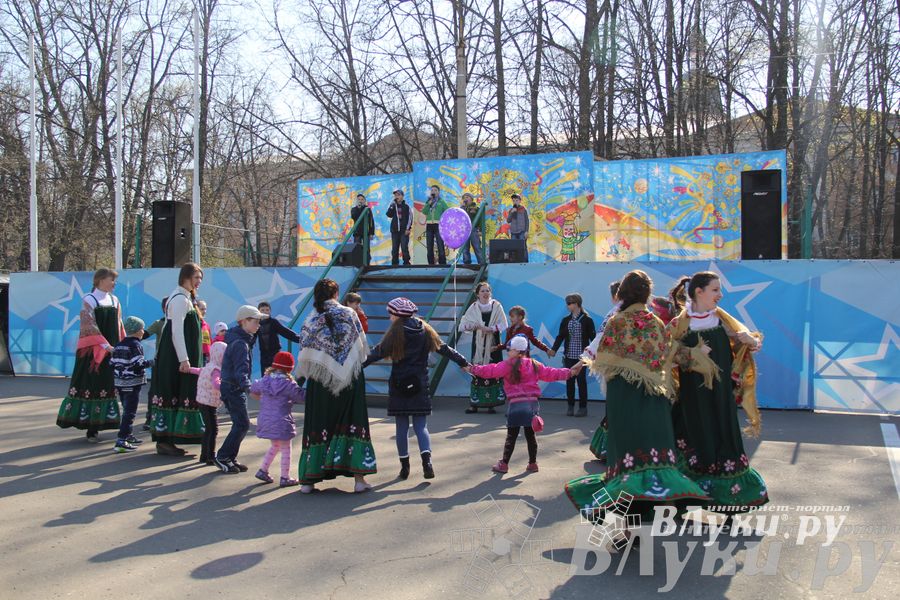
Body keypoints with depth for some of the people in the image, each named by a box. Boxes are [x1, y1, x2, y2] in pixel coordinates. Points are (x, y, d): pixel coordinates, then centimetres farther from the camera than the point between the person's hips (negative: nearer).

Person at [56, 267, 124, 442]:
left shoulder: (114, 300, 10)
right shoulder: (89, 300, -6)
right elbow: (90, 327, -14)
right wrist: (107, 346, -20)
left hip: (111, 351, 5)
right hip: (92, 351, -5)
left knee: (106, 386, 4)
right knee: (90, 386, -3)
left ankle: (94, 427, 10)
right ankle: (92, 429, 2)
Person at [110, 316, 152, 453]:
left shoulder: (119, 345, 12)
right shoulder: (136, 345, -12)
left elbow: (112, 363, 12)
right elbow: (138, 364, -20)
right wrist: (150, 363, -7)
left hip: (120, 382, 8)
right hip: (133, 383, -8)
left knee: (127, 410, 19)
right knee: (130, 412, -8)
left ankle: (129, 436, 29)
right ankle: (121, 440, -14)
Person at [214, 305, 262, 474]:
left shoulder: (243, 339, 12)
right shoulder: (240, 344, -19)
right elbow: (241, 371, -31)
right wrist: (249, 388, -43)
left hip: (234, 388, 10)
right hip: (233, 389, -10)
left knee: (240, 424, 12)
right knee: (242, 424, -9)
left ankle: (230, 458, 17)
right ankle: (222, 457, -1)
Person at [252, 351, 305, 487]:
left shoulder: (264, 380, 3)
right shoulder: (288, 384, -15)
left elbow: (253, 392, 18)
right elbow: (301, 397, -11)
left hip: (265, 419, 7)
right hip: (281, 421, -7)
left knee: (274, 446, 26)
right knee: (285, 449, 7)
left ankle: (263, 470, 26)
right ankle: (285, 478, 11)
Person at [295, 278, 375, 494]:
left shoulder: (311, 321, -3)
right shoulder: (349, 314, -3)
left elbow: (305, 356, -3)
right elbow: (362, 347, 0)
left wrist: (301, 375, 15)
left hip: (321, 381, 1)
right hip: (350, 379, 0)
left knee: (317, 426, 8)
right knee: (353, 424, 6)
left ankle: (309, 479, 12)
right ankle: (359, 478, 2)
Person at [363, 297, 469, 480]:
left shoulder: (396, 331, -8)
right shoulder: (425, 330, 5)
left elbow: (378, 352, -13)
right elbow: (444, 349, 9)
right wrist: (464, 363, 17)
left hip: (399, 386, -3)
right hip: (420, 386, 3)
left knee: (402, 427, 8)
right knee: (421, 426, 6)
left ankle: (404, 467, 12)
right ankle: (427, 461, -14)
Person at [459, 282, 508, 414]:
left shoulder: (496, 306, 3)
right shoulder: (473, 308, 6)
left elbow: (504, 324, -2)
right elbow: (462, 326, 3)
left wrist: (490, 329, -15)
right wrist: (473, 325, -16)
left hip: (492, 345, -1)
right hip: (478, 345, 1)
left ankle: (491, 403, 2)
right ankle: (474, 404, 4)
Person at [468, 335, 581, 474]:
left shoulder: (508, 365, -7)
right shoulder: (534, 365, 8)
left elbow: (490, 371, -7)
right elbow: (550, 373, 12)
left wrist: (473, 369, 3)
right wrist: (570, 372, 22)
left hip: (516, 404, -5)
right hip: (533, 404, 5)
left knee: (511, 436, 2)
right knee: (530, 434, 14)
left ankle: (504, 464, 10)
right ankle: (532, 464, 21)